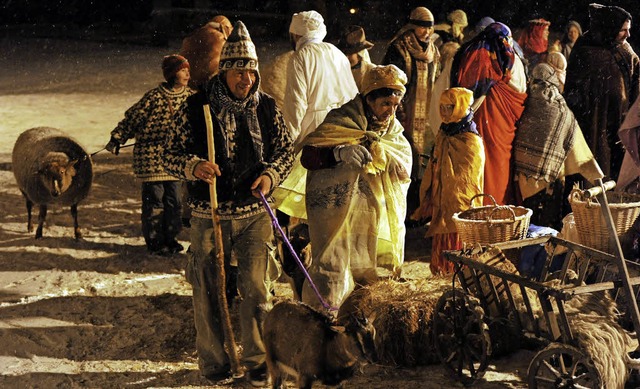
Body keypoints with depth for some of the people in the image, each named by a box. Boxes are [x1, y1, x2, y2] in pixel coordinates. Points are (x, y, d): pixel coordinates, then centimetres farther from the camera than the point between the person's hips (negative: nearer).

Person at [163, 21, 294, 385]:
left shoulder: (267, 107, 2)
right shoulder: (197, 108, -5)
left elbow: (286, 150, 12)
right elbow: (173, 154, -1)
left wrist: (271, 174, -9)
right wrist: (194, 167, -22)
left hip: (255, 214, 1)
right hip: (209, 215, -1)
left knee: (256, 286, -2)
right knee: (208, 290, 7)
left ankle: (258, 359, 15)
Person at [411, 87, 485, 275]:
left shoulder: (471, 142, -14)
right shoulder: (443, 136, 11)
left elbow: (465, 181, -16)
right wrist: (428, 200, 17)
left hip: (460, 208, -8)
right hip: (442, 204, 8)